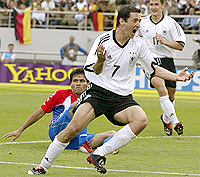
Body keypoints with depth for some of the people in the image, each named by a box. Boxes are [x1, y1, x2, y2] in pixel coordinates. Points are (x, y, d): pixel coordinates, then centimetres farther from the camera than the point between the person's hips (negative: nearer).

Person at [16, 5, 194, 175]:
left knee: (141, 120, -27)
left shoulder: (138, 44, 3)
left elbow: (154, 69, 15)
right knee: (74, 128, -22)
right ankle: (44, 166, -4)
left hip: (122, 97, 3)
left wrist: (177, 77, 4)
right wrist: (100, 61, -30)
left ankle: (99, 154, -23)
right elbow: (92, 72, -8)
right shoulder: (104, 40, -7)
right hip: (98, 91, -3)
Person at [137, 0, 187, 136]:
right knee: (161, 89, -26)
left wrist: (164, 41, -17)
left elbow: (180, 46, -5)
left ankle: (166, 118, 39)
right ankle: (175, 122, -32)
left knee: (171, 96, 8)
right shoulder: (143, 23, 4)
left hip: (167, 61, 1)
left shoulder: (170, 23, -2)